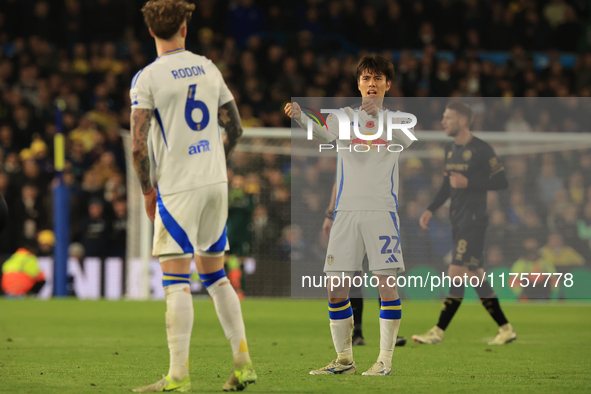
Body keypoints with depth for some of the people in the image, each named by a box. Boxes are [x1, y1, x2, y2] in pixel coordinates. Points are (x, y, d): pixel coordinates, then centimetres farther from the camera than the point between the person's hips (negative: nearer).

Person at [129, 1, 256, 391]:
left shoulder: (147, 78, -8)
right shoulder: (209, 69, 9)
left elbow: (139, 145, -13)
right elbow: (235, 128, 14)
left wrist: (148, 190, 0)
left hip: (178, 186, -6)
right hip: (217, 183, 6)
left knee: (176, 280, -5)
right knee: (215, 274, 16)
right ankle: (243, 362, 14)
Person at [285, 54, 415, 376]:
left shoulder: (396, 119, 8)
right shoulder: (345, 116, 12)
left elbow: (405, 141, -15)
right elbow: (325, 133, -9)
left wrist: (378, 116, -31)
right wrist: (299, 117, -29)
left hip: (382, 210, -2)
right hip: (346, 211, 2)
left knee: (387, 285, -8)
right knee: (336, 289, 1)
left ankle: (385, 359, 2)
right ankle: (344, 359, 13)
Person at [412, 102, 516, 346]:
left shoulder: (481, 150, -11)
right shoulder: (450, 149, 14)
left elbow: (502, 182, -12)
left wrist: (469, 182, -19)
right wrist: (431, 210, 13)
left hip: (474, 221, -9)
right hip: (458, 221, 9)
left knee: (456, 274, -11)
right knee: (474, 276, 7)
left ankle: (438, 332, -10)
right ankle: (505, 328, 13)